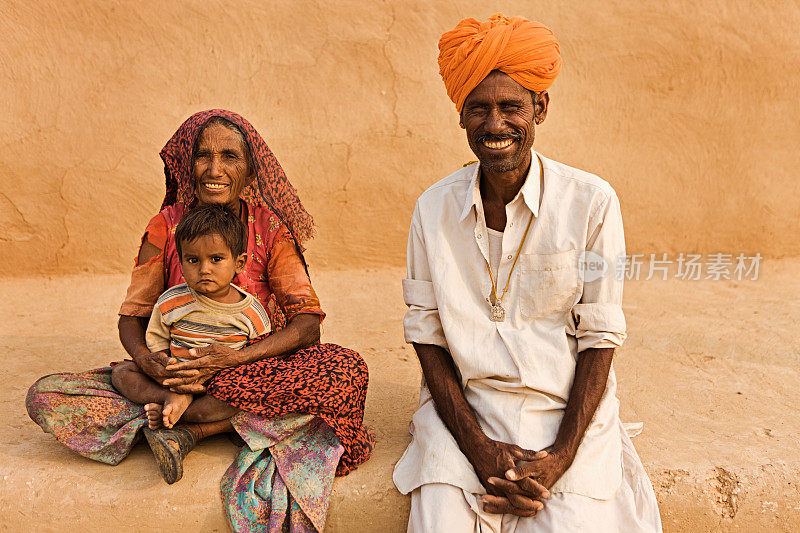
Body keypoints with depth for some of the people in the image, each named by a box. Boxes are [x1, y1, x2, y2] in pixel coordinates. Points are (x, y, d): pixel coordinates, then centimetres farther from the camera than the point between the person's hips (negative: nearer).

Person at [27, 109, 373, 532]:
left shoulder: (269, 228, -7)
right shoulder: (166, 227, -4)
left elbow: (307, 322, -14)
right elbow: (132, 317, -1)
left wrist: (235, 358, -30)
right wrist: (144, 358, -25)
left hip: (255, 373, -1)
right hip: (173, 375, 1)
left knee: (348, 371, -32)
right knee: (44, 398, -19)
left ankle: (186, 428, -25)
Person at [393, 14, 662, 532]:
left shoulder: (592, 202, -5)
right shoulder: (434, 209, 0)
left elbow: (599, 337, -3)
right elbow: (427, 334, 1)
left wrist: (562, 455, -12)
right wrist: (478, 447, -10)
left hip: (569, 414, -1)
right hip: (463, 410, 1)